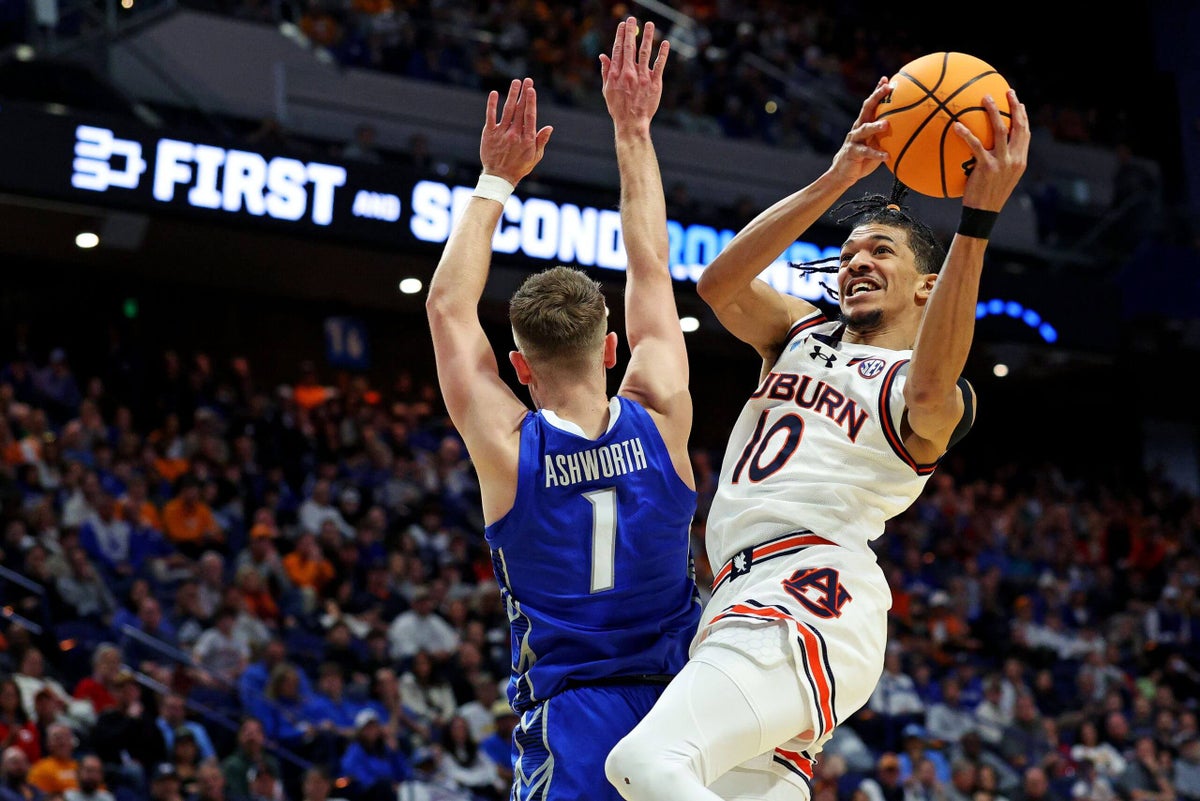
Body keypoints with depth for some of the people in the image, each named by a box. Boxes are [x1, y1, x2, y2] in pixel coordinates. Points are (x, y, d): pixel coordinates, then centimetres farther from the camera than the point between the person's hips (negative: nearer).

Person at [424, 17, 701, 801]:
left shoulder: (505, 448, -6)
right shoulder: (661, 420, -2)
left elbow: (448, 307, 9)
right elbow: (651, 271, 12)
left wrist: (495, 181, 17)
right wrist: (634, 131, 19)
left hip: (569, 717, -3)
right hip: (674, 706, 3)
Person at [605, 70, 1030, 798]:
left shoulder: (938, 397, 5)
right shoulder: (801, 335, 25)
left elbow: (930, 392, -22)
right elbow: (720, 284, 3)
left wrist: (979, 219, -31)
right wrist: (835, 182, -9)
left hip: (811, 601, -8)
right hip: (746, 601, 8)